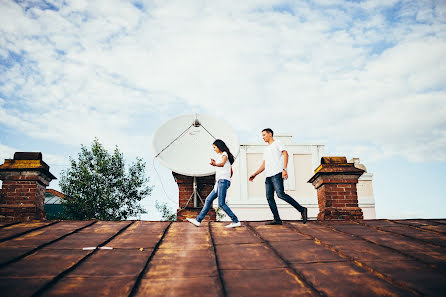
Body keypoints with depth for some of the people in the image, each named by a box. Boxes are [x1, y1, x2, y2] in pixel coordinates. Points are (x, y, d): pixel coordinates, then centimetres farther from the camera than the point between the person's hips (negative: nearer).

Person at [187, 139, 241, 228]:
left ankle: (236, 221, -13)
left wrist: (215, 164, -46)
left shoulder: (224, 154, -1)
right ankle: (198, 220, 10)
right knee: (208, 200, 8)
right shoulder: (220, 156, 26)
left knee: (221, 203, -15)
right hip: (220, 182, 10)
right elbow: (231, 172, 28)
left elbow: (222, 163, -27)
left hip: (223, 181, -10)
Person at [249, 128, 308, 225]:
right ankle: (277, 219, -2)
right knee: (269, 197, -2)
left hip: (277, 174, -8)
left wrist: (284, 169, -19)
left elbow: (285, 154, -7)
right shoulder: (266, 149, 30)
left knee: (280, 194, -20)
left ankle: (301, 209, -14)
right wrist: (255, 174, 21)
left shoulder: (277, 143, 7)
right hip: (268, 176, 8)